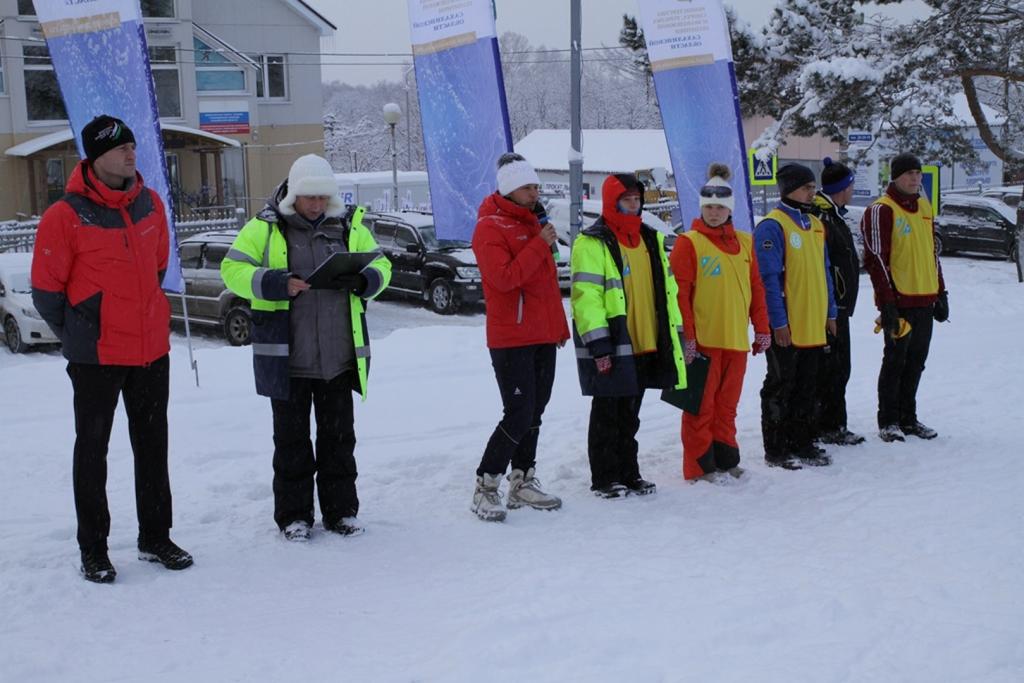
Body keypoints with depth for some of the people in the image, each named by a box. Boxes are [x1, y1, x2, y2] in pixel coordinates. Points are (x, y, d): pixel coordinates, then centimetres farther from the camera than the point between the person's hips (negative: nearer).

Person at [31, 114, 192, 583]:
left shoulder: (150, 204, 3)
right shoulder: (65, 216, -14)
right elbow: (45, 289, -7)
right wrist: (77, 335, 0)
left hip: (152, 349, 5)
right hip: (96, 356, -5)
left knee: (153, 446, 13)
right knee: (92, 450, 5)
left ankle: (156, 538, 26)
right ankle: (93, 550, 15)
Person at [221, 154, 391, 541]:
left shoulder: (349, 227, 8)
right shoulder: (265, 228, -1)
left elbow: (381, 267, 11)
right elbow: (233, 269, -5)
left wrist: (362, 280, -12)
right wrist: (276, 284, -21)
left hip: (339, 357, 3)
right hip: (286, 356, -2)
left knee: (339, 436, 11)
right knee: (291, 438, 7)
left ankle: (341, 510, 23)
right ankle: (293, 515, 17)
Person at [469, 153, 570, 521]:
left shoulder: (532, 222, 17)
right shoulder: (490, 228, -10)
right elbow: (504, 277, -24)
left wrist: (559, 325, 20)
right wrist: (540, 244, -21)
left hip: (543, 337, 9)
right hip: (511, 339, -9)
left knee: (534, 412, 12)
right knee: (519, 415, -12)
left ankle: (522, 483, 21)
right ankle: (485, 488, -2)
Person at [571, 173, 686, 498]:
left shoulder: (651, 239, 15)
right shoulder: (592, 243, -9)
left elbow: (667, 288, 19)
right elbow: (585, 296, -16)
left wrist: (675, 332, 14)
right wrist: (598, 343, -21)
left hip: (646, 345, 7)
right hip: (610, 347, -7)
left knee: (629, 414, 15)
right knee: (607, 414, 1)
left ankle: (628, 474, 25)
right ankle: (604, 479, 11)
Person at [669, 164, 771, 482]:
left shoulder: (744, 243, 12)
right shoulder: (688, 243, -6)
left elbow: (756, 288, 16)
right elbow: (680, 292, -10)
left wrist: (762, 328, 13)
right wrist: (685, 336, -14)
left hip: (736, 338, 5)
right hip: (701, 339, -5)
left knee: (727, 403, 13)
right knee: (702, 405, 0)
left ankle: (725, 458, 24)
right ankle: (700, 466, 7)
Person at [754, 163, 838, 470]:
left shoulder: (815, 226, 14)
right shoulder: (772, 226, -12)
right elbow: (768, 278, -16)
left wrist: (830, 312, 16)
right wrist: (778, 321, -19)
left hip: (814, 326, 8)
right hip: (786, 328, -8)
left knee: (806, 387, 14)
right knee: (780, 387, 1)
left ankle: (802, 444, 25)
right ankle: (775, 450, 9)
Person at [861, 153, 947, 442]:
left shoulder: (924, 207, 15)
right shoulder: (881, 211, -9)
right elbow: (876, 259, -13)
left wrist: (941, 293, 18)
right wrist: (887, 303, -17)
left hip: (925, 299, 7)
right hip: (899, 301, -7)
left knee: (916, 361, 12)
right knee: (895, 360, -1)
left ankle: (908, 418, 21)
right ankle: (888, 421, 8)